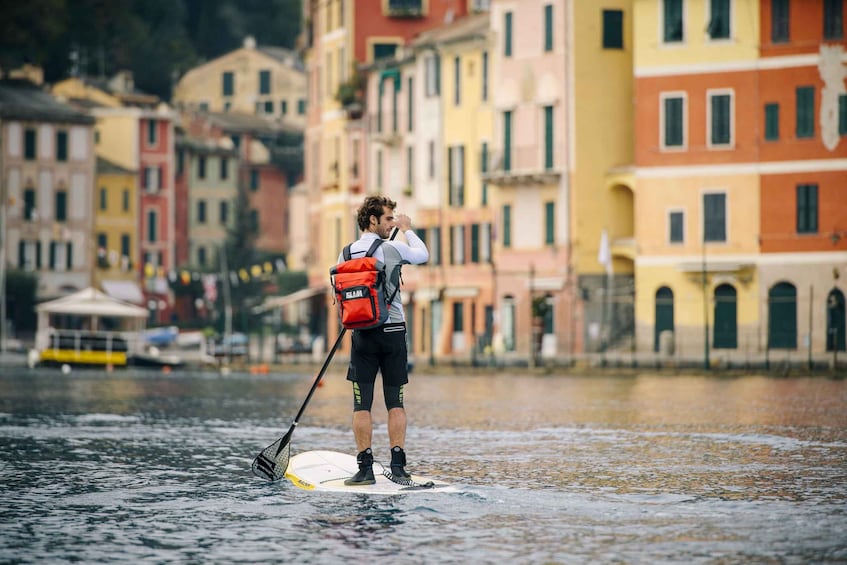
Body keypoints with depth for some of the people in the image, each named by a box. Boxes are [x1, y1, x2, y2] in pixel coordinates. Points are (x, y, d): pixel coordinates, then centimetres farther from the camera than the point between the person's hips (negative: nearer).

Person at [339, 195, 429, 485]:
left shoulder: (346, 254, 2)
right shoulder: (392, 249, -6)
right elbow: (423, 255, 14)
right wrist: (408, 229, 29)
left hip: (362, 334, 1)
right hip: (393, 331, -1)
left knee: (362, 404, 2)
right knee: (395, 402, 4)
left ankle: (365, 467, -3)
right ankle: (397, 465, -1)